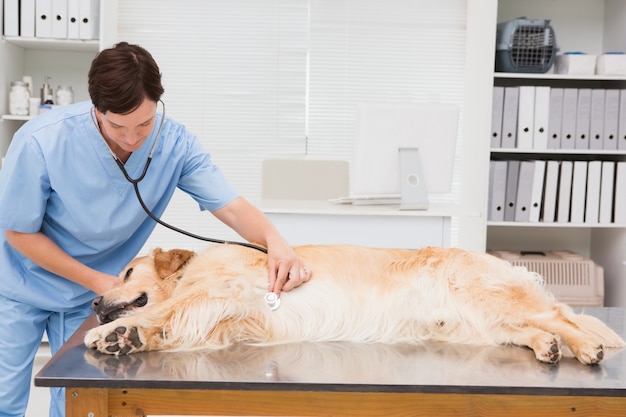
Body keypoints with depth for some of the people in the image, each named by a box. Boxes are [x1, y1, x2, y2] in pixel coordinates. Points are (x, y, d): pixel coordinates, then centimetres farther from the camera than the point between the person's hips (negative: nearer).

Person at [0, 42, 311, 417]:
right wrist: (96, 281, -17)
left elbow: (232, 207, -22)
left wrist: (274, 241, -43)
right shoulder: (41, 142, -29)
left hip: (85, 300, 2)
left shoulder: (174, 143, -22)